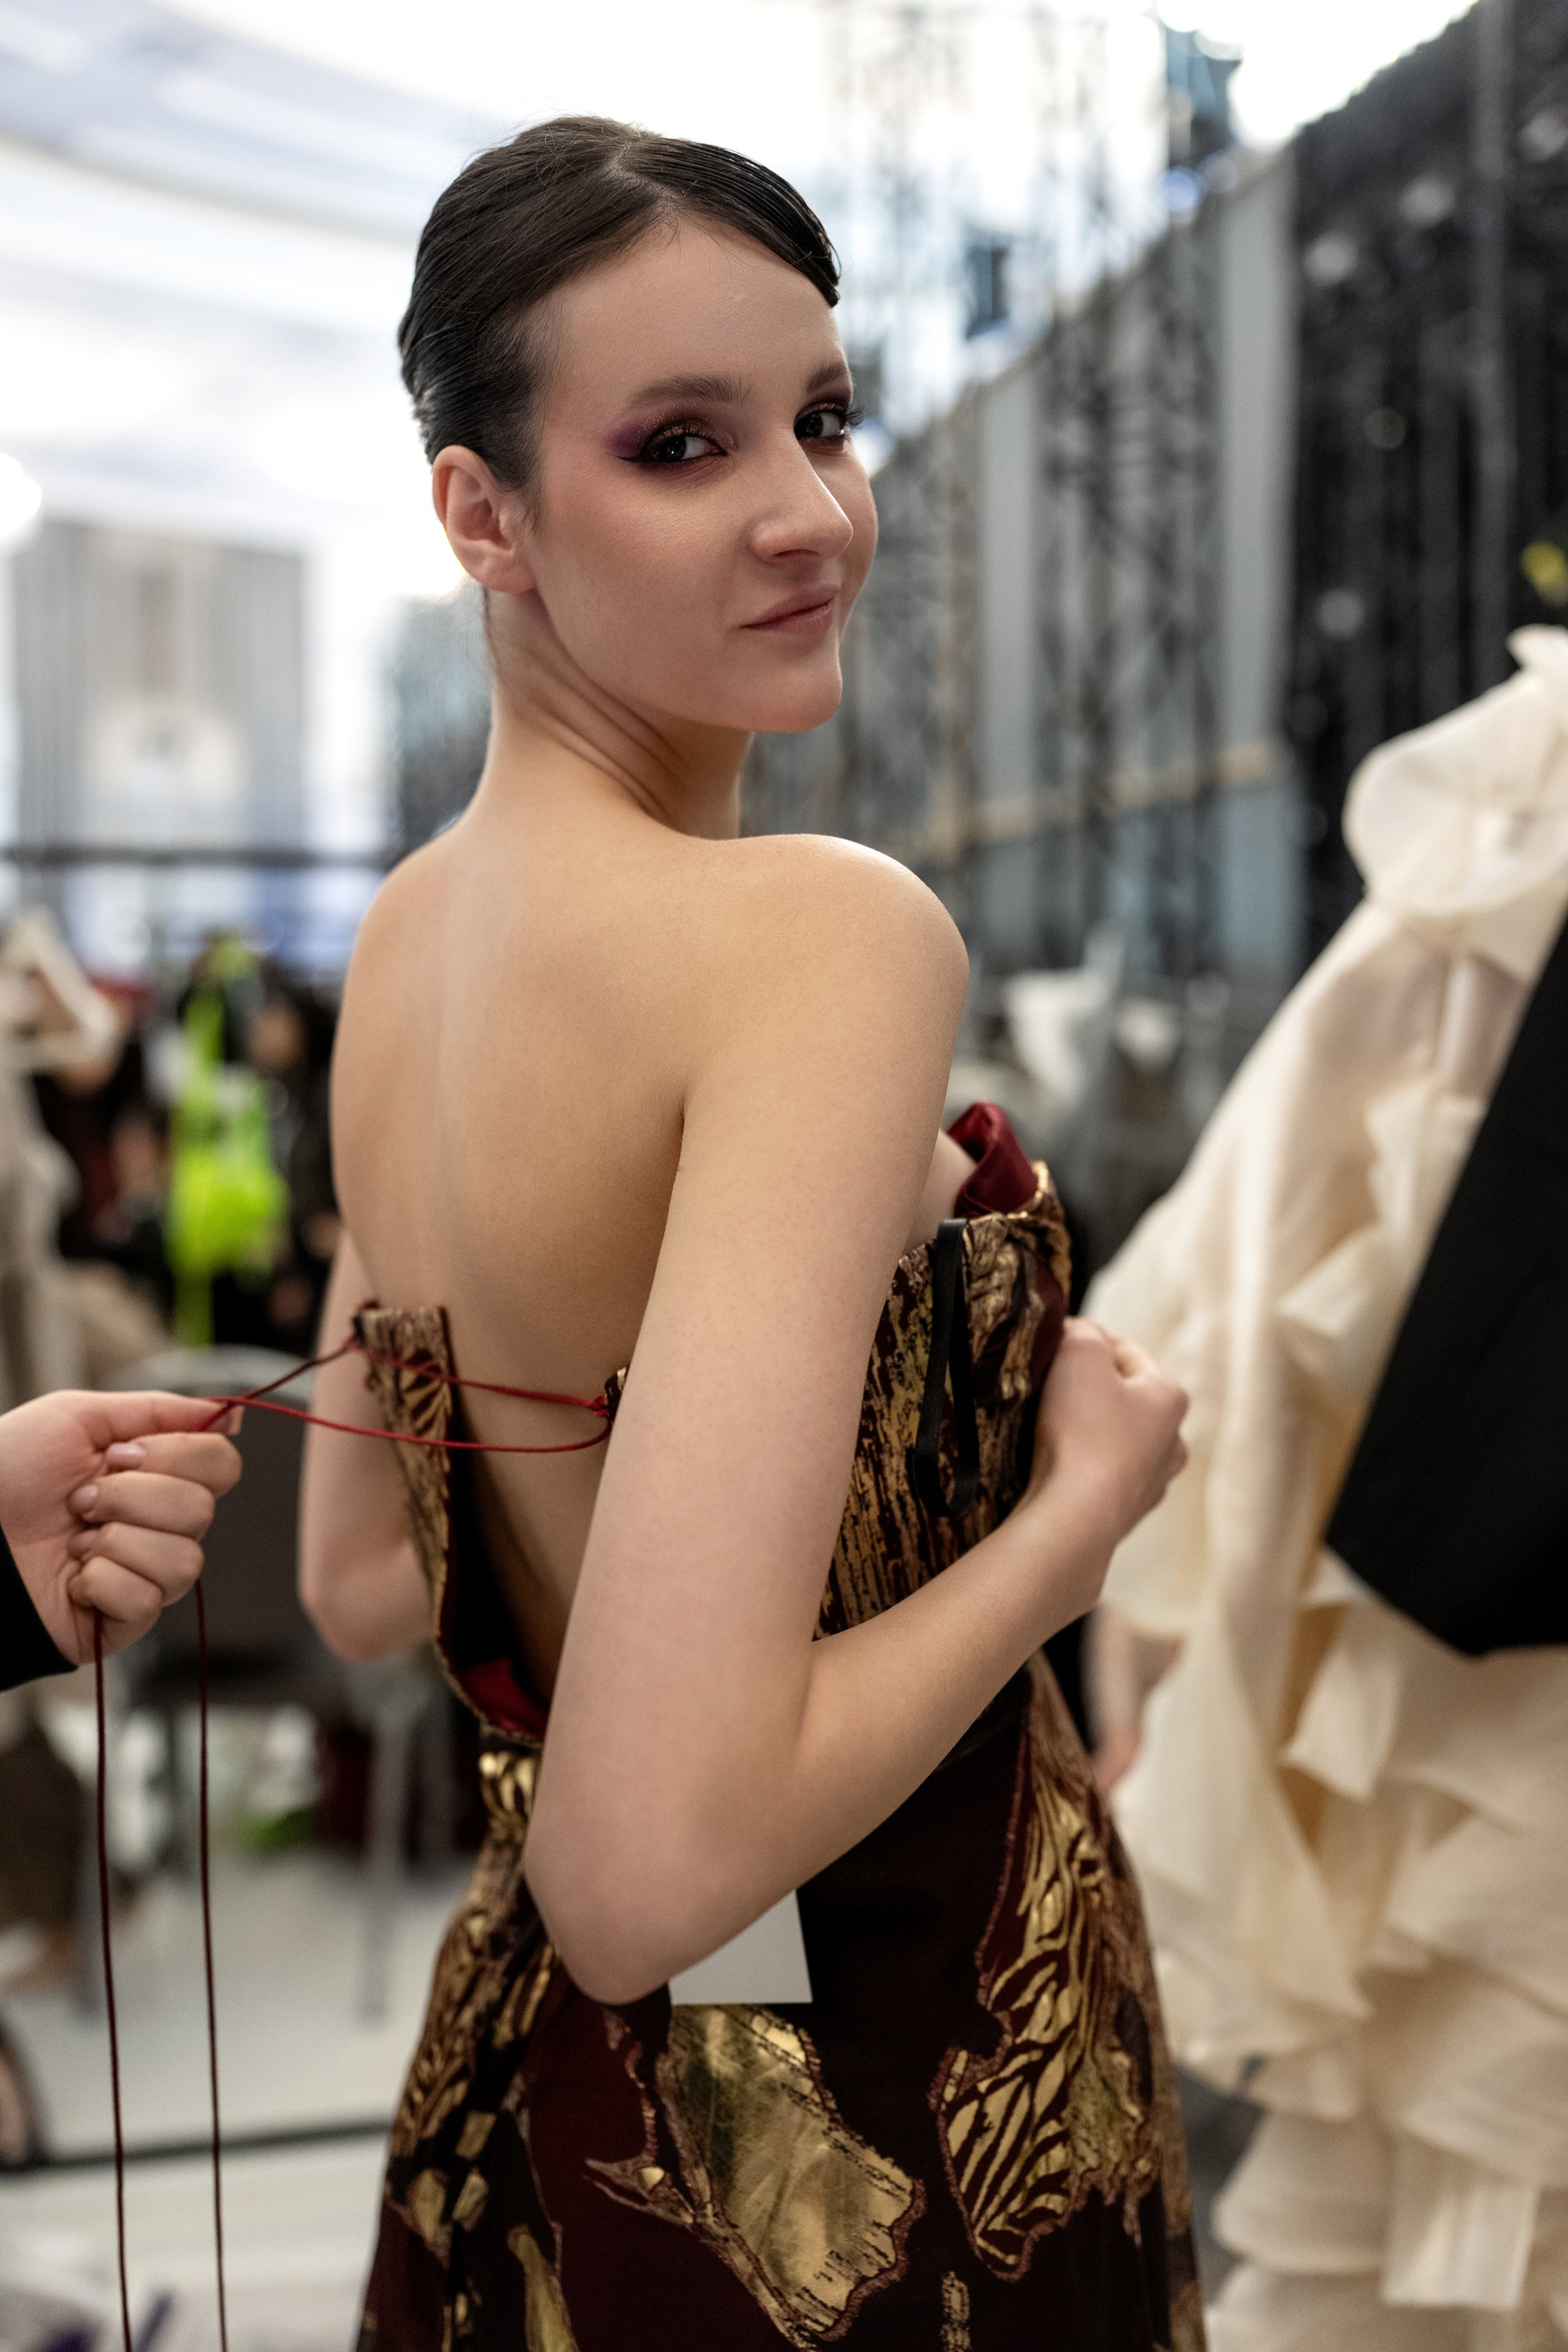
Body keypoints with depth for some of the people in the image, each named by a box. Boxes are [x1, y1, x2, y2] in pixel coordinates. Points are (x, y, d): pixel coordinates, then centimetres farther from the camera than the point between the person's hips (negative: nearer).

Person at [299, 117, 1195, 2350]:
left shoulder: (403, 934, -2)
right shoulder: (834, 934, -27)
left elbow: (363, 1582, 7)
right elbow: (651, 1868, -33)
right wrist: (1087, 1497, -20)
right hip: (895, 2108, -6)